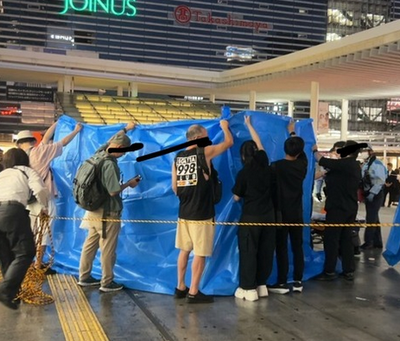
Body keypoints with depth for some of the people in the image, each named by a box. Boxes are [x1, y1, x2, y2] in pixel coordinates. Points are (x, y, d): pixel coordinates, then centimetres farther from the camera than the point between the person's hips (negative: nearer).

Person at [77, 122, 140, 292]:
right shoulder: (110, 164, -24)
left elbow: (111, 140, 22)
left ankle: (84, 277, 25)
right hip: (107, 212, -9)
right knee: (108, 249, 2)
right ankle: (107, 283, 12)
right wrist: (129, 184, -6)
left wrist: (126, 129, 35)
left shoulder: (99, 153, 2)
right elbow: (114, 191, -23)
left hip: (94, 210, 9)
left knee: (90, 244, 15)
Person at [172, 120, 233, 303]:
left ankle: (180, 288, 25)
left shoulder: (178, 157, 6)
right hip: (201, 214, -6)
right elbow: (229, 142, 3)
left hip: (184, 213, 7)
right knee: (200, 253, 2)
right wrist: (225, 126, 21)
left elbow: (175, 187, 11)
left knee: (184, 250, 16)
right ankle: (193, 292, 8)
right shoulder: (205, 152, -10)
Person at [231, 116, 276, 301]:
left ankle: (249, 289, 4)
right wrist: (249, 125, 28)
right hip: (268, 215, 5)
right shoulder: (265, 164, 0)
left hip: (251, 217, -5)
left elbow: (236, 197, -4)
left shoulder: (243, 173, -13)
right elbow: (259, 144, 17)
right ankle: (262, 285, 20)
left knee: (248, 252, 2)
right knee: (265, 251, 12)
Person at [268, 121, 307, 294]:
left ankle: (282, 283, 4)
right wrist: (293, 132, 32)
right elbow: (301, 151, 19)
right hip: (297, 213, 4)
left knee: (281, 248, 1)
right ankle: (298, 282, 14)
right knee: (297, 247, 10)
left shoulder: (277, 166, -15)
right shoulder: (302, 165, -1)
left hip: (281, 213, -4)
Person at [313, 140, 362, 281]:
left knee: (331, 239, -2)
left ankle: (329, 271, 2)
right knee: (346, 239, 11)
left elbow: (322, 161, -13)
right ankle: (349, 271, 13)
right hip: (350, 207, 9)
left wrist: (315, 150, 4)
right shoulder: (355, 166, 12)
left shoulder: (344, 163, -17)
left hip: (338, 207, -9)